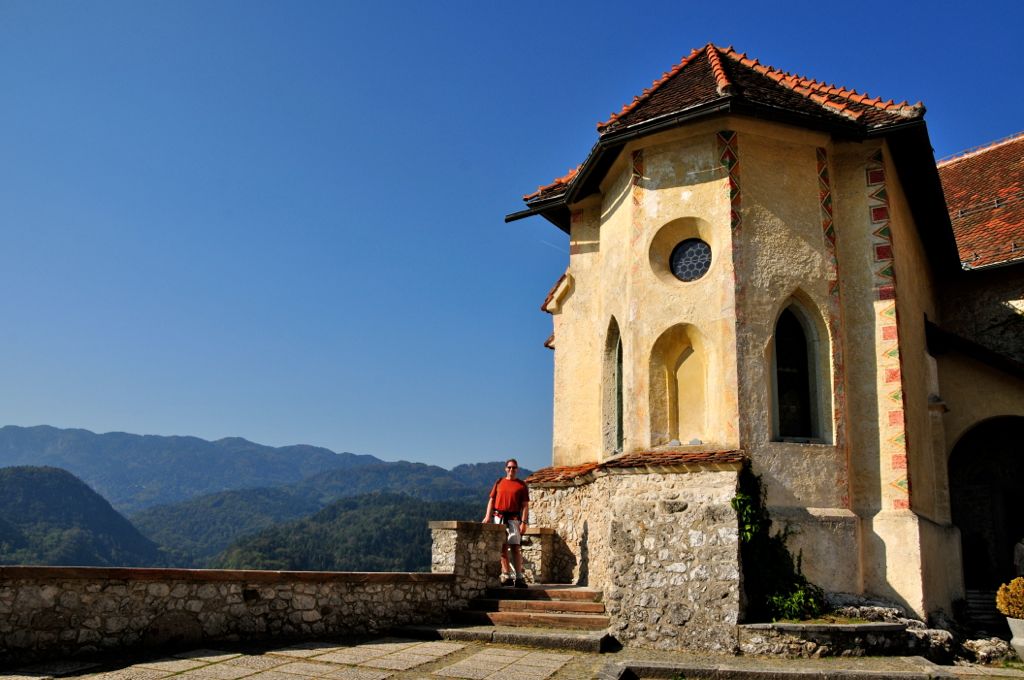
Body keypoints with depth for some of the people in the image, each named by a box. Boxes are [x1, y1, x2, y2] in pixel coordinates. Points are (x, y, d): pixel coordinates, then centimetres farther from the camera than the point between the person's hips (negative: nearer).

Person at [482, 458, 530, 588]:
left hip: (513, 519, -3)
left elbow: (525, 505, 3)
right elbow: (492, 500, 12)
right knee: (502, 547, 2)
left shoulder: (521, 485, 6)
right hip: (498, 518, 3)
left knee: (515, 547, -9)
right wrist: (487, 516, 0)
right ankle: (507, 576, 7)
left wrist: (524, 522, -7)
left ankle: (519, 577, -9)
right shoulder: (499, 482, 14)